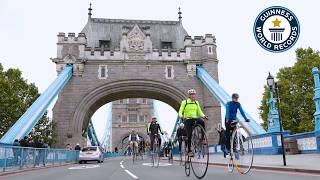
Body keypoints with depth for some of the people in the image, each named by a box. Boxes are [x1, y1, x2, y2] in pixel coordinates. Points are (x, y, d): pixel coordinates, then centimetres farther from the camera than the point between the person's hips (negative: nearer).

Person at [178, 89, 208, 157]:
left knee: (202, 122, -30)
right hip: (187, 119, -3)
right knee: (189, 135, -7)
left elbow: (199, 112, 11)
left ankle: (202, 139, -21)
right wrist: (182, 116, -26)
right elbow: (180, 112, -4)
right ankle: (189, 151, 6)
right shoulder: (184, 102, -1)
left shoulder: (196, 103, 11)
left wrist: (204, 116, -9)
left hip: (195, 118, 3)